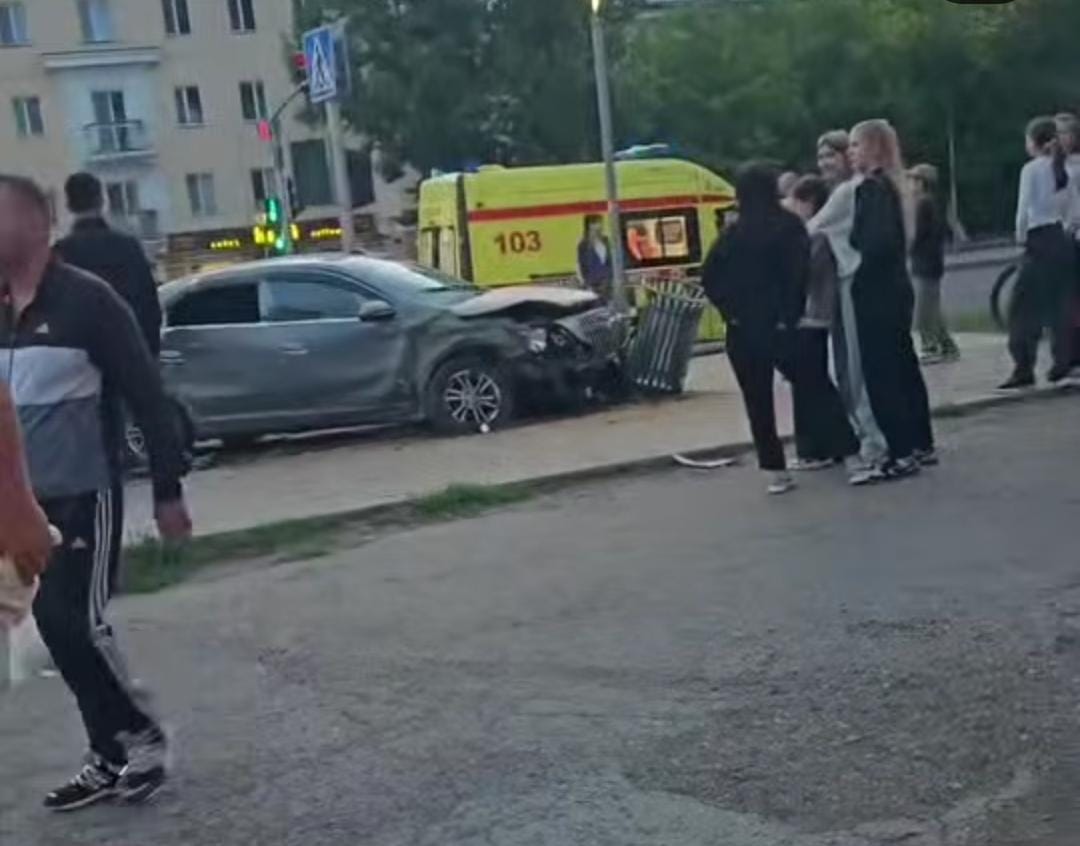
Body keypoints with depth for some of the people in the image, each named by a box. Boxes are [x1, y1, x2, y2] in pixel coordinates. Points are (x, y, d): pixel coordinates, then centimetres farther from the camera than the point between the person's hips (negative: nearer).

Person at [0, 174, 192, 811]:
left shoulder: (86, 299, -12)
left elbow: (147, 397, -11)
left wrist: (168, 490, -12)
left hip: (85, 495, -7)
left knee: (76, 620, -11)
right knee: (56, 624, 8)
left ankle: (144, 736, 9)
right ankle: (113, 756, 20)